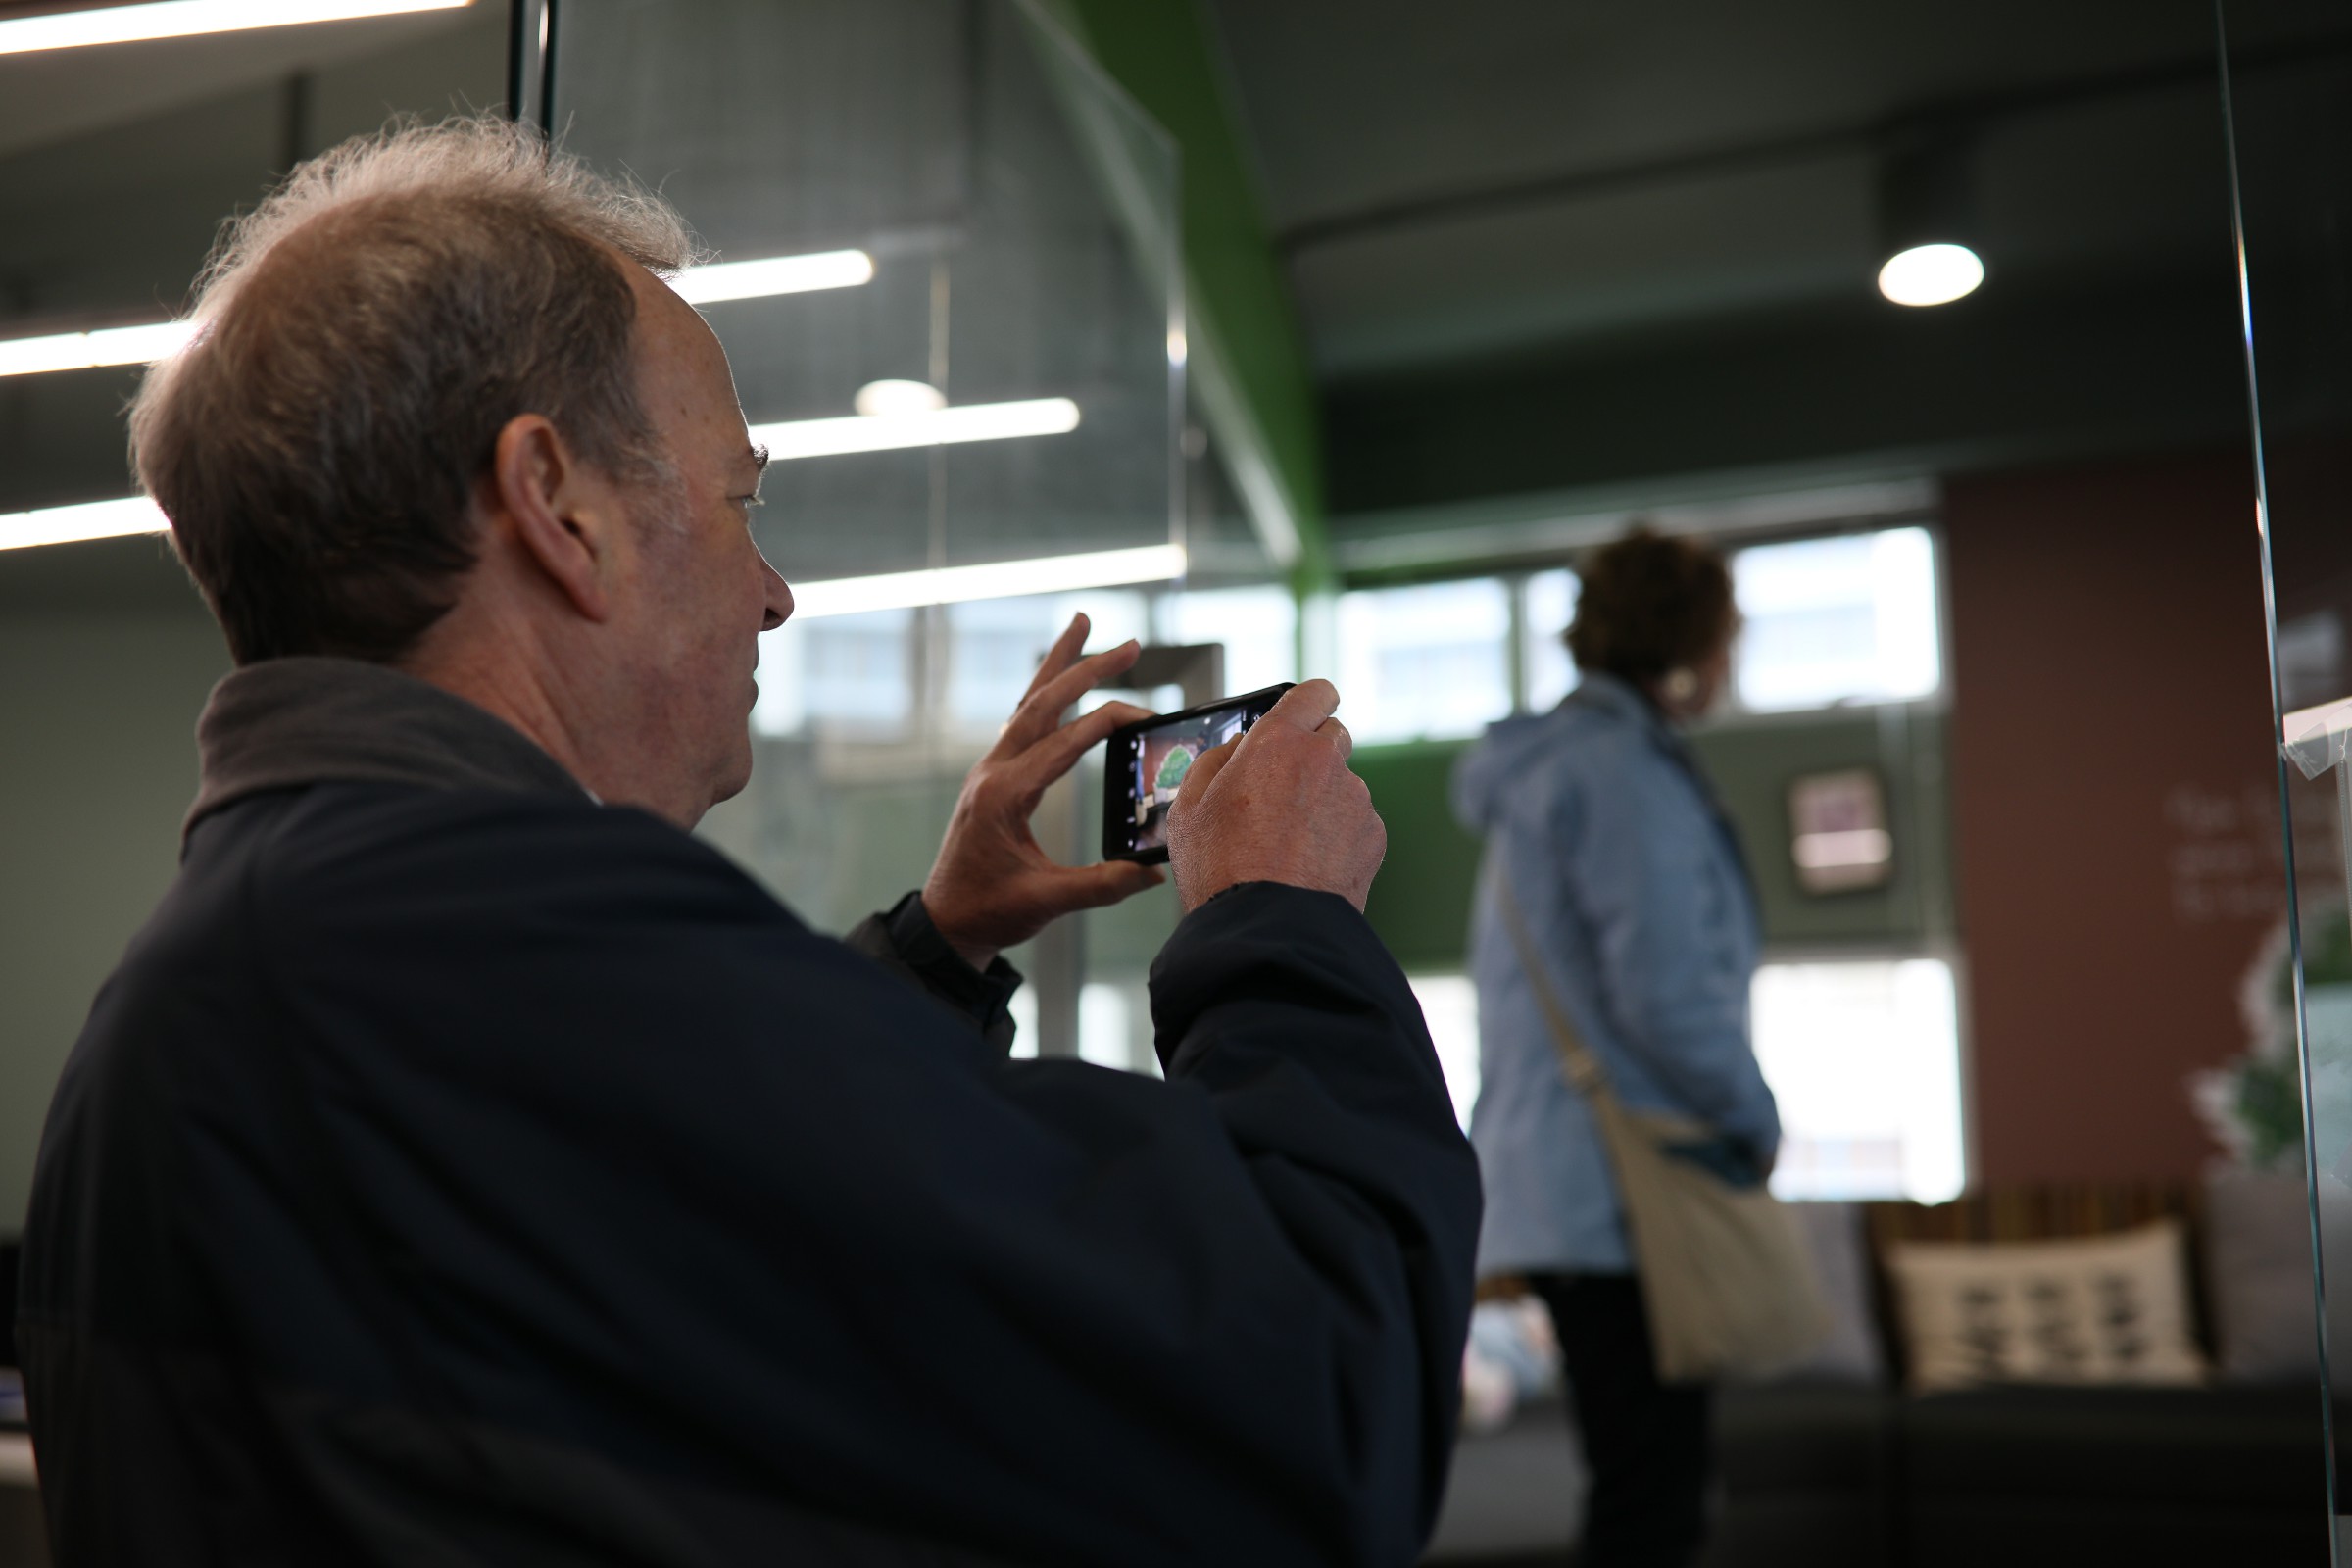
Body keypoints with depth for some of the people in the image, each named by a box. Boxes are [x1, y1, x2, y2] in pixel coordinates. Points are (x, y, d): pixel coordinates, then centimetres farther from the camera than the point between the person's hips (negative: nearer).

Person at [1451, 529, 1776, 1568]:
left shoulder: (1549, 763, 19)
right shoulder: (1625, 773, -13)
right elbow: (1664, 994, -19)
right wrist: (1754, 1121, -3)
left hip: (1561, 1181, 10)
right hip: (1621, 1188, -10)